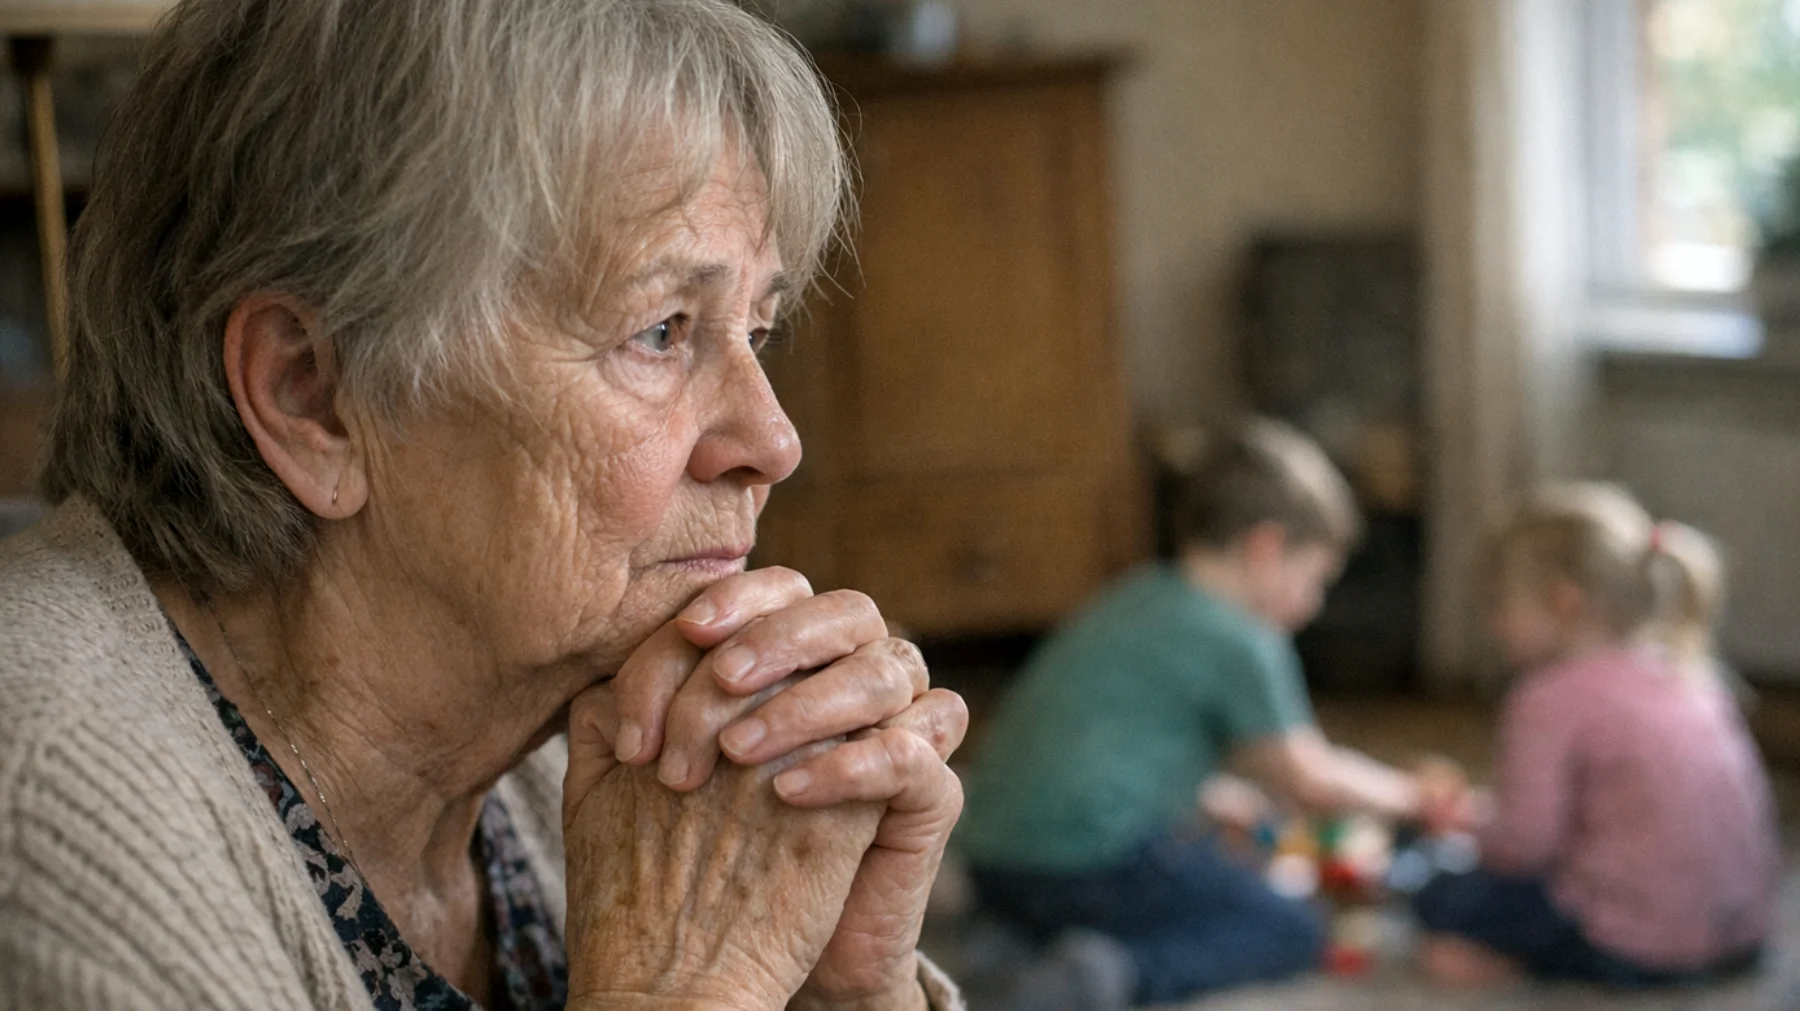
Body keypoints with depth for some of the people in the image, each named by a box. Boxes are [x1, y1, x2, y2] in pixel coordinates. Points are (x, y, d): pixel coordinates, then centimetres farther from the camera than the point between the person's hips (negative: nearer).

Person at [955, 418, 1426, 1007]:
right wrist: (1400, 794, 15)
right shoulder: (1240, 642, -6)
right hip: (1094, 861, -9)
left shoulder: (1137, 599, 19)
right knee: (1293, 935, 3)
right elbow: (1307, 780, -1)